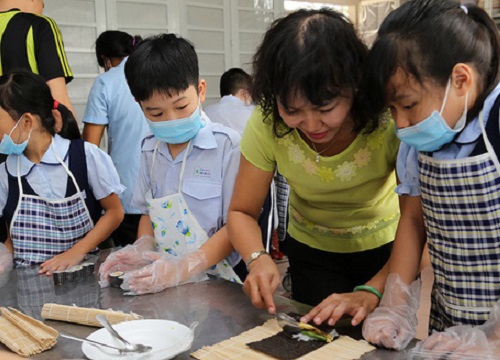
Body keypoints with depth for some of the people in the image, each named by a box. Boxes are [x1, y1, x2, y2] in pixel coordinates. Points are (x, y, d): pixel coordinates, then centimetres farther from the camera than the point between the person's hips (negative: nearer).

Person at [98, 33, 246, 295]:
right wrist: (142, 248, -1)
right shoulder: (151, 150, 9)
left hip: (216, 279, -4)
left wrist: (184, 268, -19)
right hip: (163, 282, 4)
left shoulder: (227, 145, -8)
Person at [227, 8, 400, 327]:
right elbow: (242, 212, -14)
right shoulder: (267, 123, -25)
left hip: (386, 249, -1)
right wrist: (258, 259, -34)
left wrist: (372, 292, -41)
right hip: (312, 251, 1)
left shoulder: (389, 118, -31)